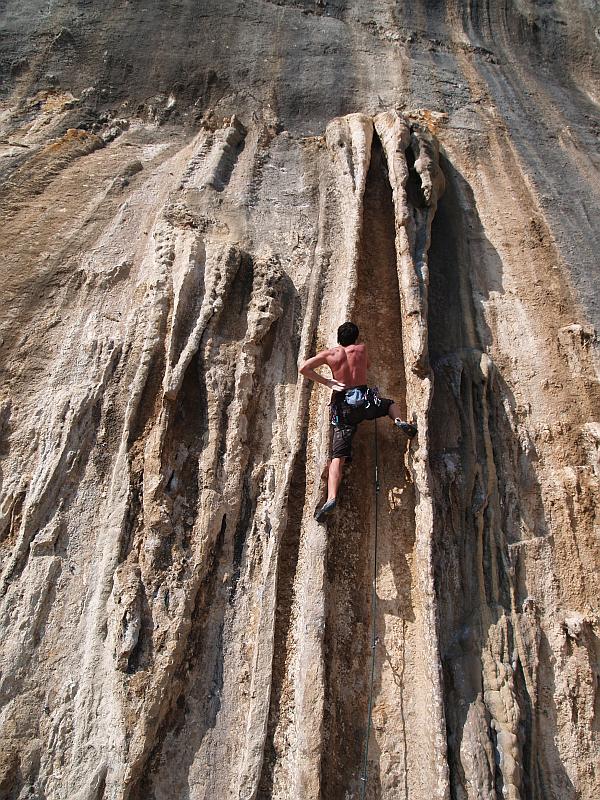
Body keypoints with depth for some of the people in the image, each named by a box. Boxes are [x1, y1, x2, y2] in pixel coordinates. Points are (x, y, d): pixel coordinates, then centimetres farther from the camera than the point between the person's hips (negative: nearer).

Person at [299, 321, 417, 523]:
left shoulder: (329, 354, 5)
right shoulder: (362, 349, 9)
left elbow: (304, 368, -4)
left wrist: (327, 382, 1)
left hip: (342, 404, -1)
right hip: (364, 400, 1)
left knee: (338, 456, -5)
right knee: (390, 404, 34)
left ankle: (331, 498, -21)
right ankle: (399, 421, 2)